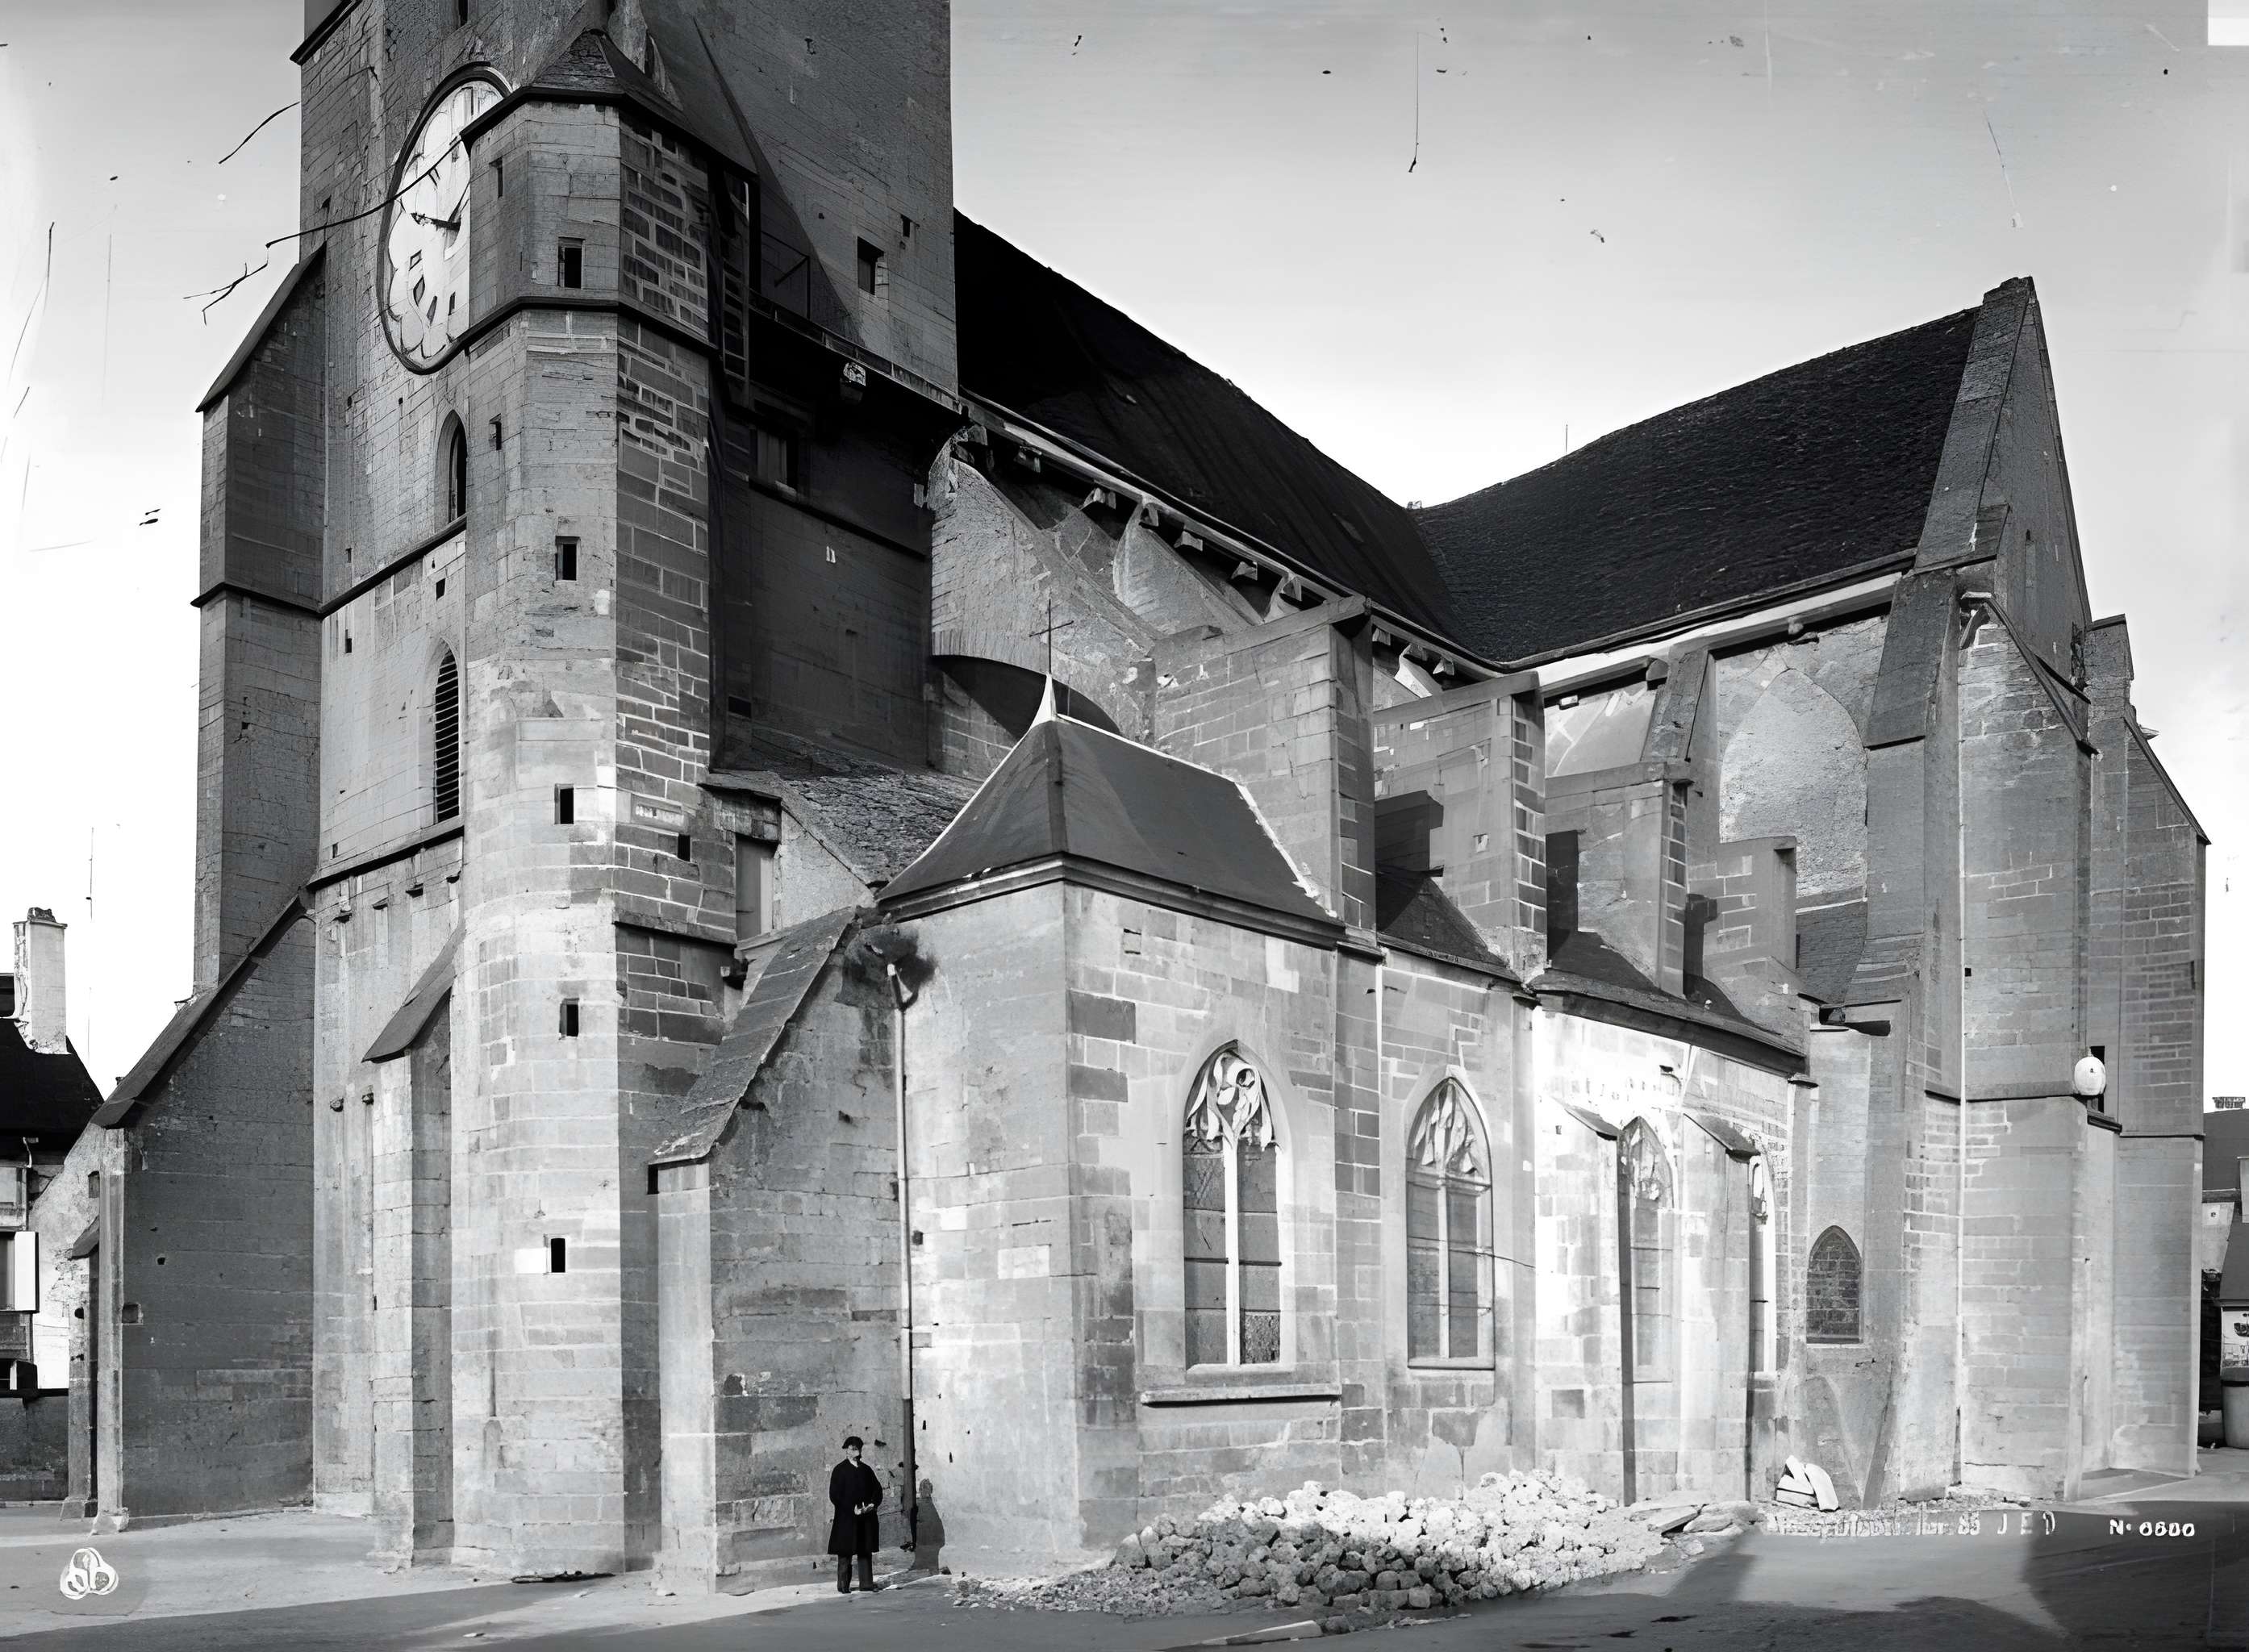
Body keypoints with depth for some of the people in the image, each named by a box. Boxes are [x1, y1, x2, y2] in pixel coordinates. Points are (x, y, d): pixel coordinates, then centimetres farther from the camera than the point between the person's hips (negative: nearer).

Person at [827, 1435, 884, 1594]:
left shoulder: (866, 1470, 13)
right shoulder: (840, 1470, -1)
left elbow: (877, 1489, 15)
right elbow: (835, 1495, -8)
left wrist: (872, 1504, -4)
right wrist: (852, 1509, -15)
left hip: (866, 1517, 5)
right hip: (846, 1517, -4)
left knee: (866, 1551, 4)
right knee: (845, 1551, -3)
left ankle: (866, 1583, 8)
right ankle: (843, 1585, 2)